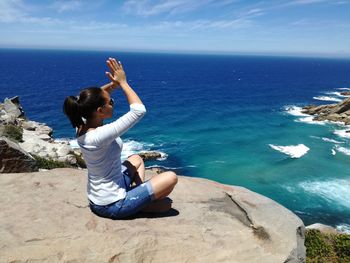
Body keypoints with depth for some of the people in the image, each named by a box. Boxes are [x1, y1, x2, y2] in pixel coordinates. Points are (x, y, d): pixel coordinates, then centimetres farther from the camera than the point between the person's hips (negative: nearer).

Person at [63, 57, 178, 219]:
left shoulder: (81, 127, -8)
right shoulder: (99, 136, -33)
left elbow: (94, 98, 9)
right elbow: (139, 110, -30)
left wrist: (113, 84, -9)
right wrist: (122, 82, -18)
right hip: (112, 205, -8)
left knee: (136, 159, 28)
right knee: (171, 178, -6)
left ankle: (139, 196, 21)